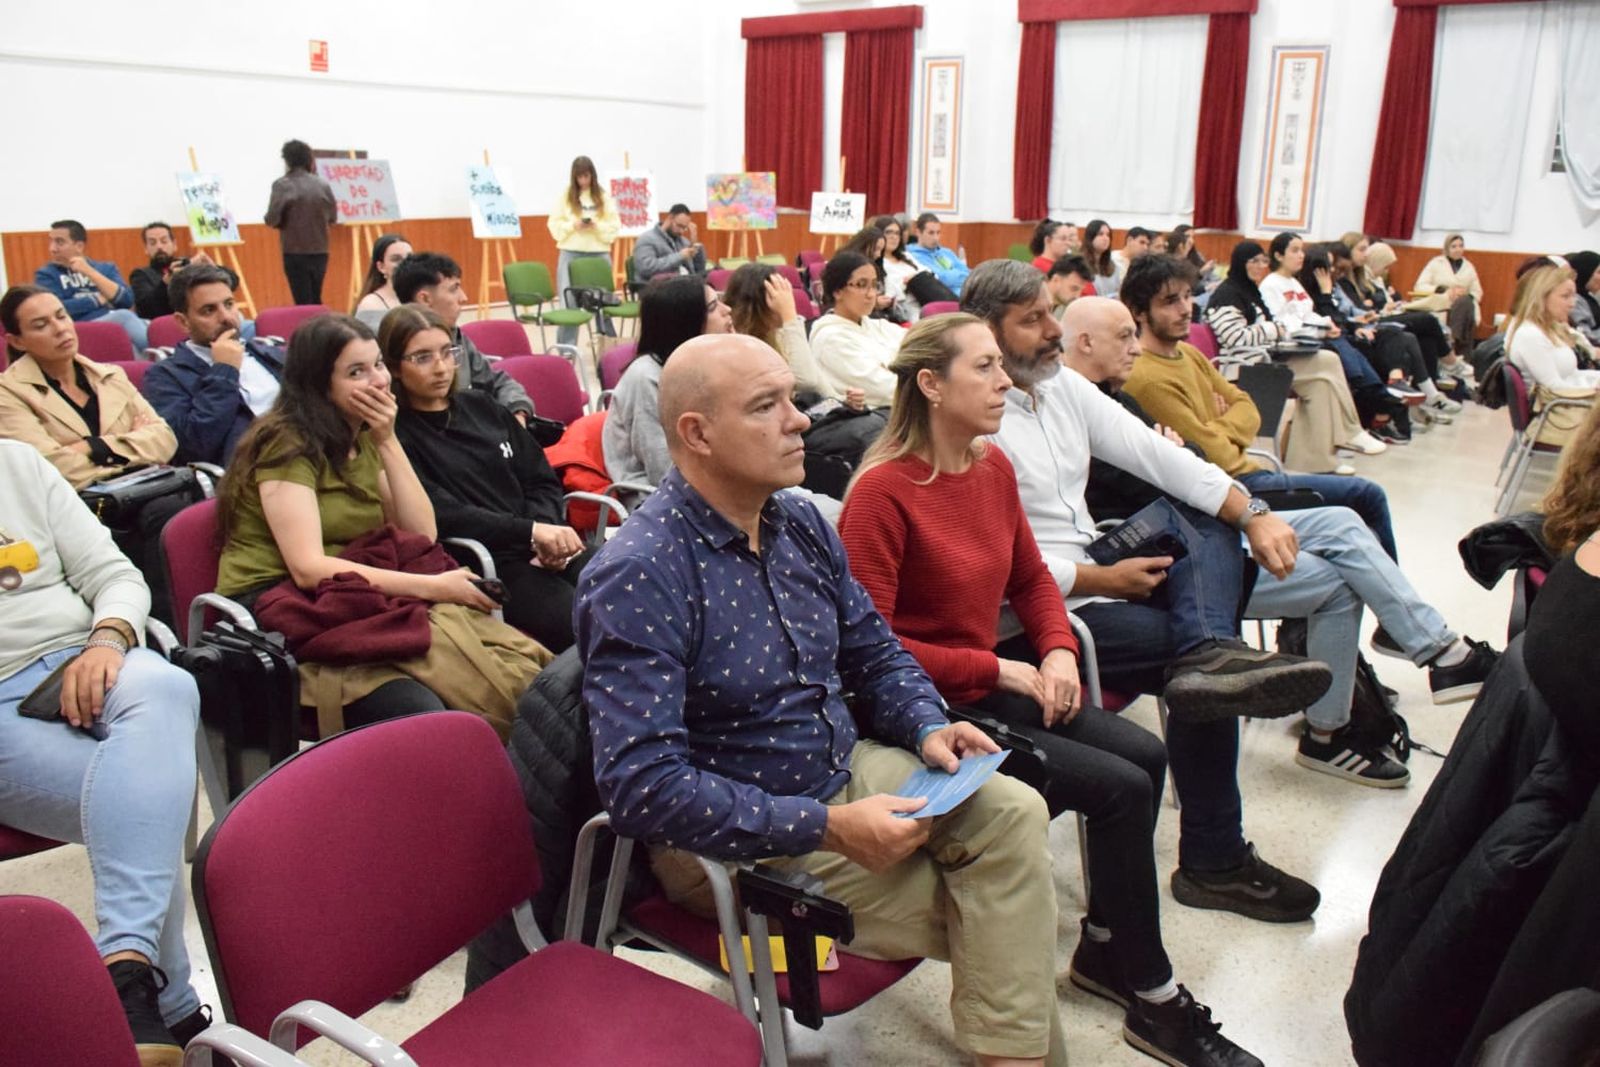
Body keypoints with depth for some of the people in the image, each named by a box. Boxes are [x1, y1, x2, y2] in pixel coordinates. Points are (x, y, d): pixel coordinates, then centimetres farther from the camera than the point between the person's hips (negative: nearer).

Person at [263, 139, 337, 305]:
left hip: (295, 252, -4)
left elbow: (272, 219, -13)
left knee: (303, 302, -1)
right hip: (320, 251, 4)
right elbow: (333, 218, 10)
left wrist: (287, 223, 8)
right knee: (316, 301, 17)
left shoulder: (282, 185, -9)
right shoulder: (323, 185, 2)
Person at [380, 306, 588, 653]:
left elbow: (543, 481, 16)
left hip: (543, 549, 6)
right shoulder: (395, 435, -1)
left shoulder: (481, 408, 18)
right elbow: (441, 515, -12)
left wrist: (548, 530, -5)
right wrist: (531, 531, -20)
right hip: (483, 565, -6)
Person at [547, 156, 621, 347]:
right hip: (571, 253, -1)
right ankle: (565, 347, 2)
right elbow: (554, 224, 2)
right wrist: (573, 225, -14)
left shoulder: (604, 197, 6)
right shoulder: (565, 196, 4)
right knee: (569, 301, -3)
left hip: (599, 253, 1)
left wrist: (597, 226, -15)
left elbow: (615, 226, 2)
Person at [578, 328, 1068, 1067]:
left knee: (1012, 812, -10)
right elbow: (641, 785, -31)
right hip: (736, 839, -7)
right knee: (970, 910, -10)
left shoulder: (801, 525, 1)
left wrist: (927, 728, -8)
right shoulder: (639, 577, -25)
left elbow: (875, 653, 13)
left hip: (843, 772, 7)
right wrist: (827, 829, -29)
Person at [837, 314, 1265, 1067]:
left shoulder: (994, 466, 4)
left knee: (1144, 756, -5)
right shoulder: (883, 491, -20)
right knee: (1119, 787, -13)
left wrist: (1059, 650, -3)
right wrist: (1003, 671, -19)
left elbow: (1031, 577, 17)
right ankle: (1154, 1001, 7)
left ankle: (1105, 947, 17)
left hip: (993, 682, 8)